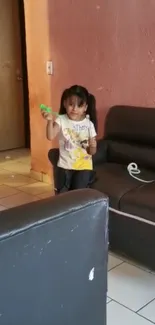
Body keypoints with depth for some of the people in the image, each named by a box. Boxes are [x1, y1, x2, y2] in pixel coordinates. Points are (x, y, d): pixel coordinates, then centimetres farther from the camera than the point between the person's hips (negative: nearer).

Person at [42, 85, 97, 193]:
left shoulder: (89, 124, -5)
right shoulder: (61, 120, -6)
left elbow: (92, 152, -1)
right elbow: (50, 136, -22)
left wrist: (92, 146, -23)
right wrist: (50, 121, -34)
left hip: (84, 165, 0)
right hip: (65, 165, 1)